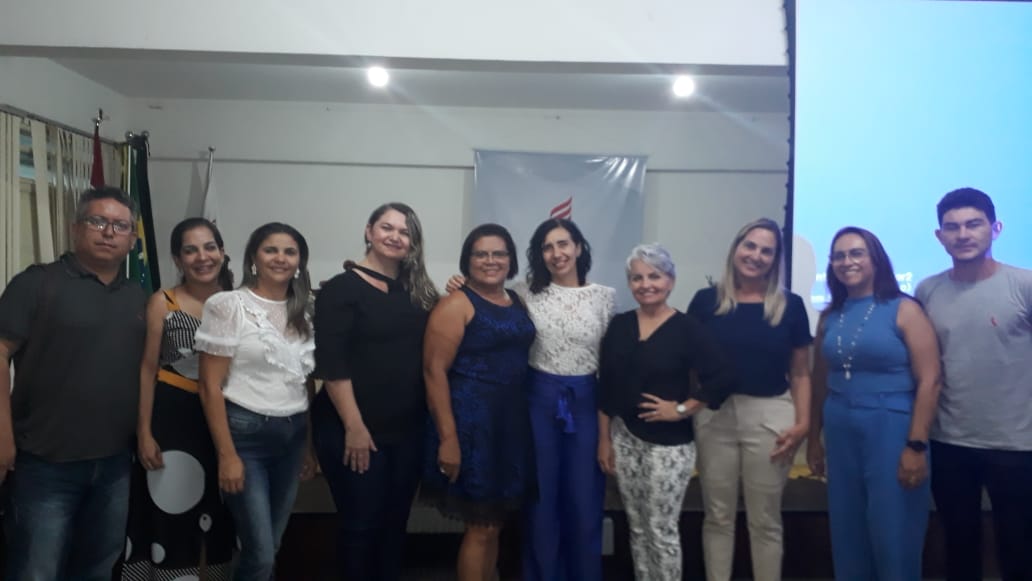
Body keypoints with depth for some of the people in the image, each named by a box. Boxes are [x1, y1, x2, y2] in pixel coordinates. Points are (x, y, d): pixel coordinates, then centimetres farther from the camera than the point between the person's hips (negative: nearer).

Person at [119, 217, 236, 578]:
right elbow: (147, 369, -4)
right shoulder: (162, 303, -4)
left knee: (220, 513, 13)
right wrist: (144, 432, -9)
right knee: (171, 513, 3)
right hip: (172, 415, -2)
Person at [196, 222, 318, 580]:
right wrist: (226, 454, -14)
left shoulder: (301, 314, 9)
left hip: (292, 435, 6)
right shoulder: (228, 305, -7)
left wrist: (310, 445, 10)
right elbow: (210, 386, -10)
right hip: (246, 433, -5)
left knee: (270, 548, 13)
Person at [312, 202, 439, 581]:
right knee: (360, 523, 6)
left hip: (408, 428, 5)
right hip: (355, 430, -5)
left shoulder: (417, 291, 10)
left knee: (396, 520, 16)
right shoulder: (342, 288, -7)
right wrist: (354, 426, -17)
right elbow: (332, 364, -13)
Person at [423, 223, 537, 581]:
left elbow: (522, 358, 12)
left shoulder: (518, 302, 11)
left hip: (512, 420, 7)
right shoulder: (456, 304, -8)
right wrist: (448, 437, -19)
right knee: (481, 527, 2)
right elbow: (434, 371, -14)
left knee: (495, 524, 16)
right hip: (472, 421, -6)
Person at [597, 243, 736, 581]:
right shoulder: (619, 326, 3)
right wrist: (604, 439, 6)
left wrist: (681, 410, -14)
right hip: (624, 439, 4)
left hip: (669, 444, -4)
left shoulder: (687, 328, -9)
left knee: (661, 530, 3)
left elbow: (723, 377, -15)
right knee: (637, 527, 14)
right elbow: (605, 387, 7)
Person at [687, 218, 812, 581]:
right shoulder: (706, 301, 0)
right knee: (717, 517, 12)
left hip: (769, 416, 0)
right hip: (716, 415, 0)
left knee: (765, 520, 12)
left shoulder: (790, 306, 1)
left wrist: (803, 422, -7)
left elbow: (800, 373, 4)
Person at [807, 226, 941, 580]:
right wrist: (814, 438, 14)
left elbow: (929, 381, -10)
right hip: (841, 435, 5)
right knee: (848, 538, 12)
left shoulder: (903, 310, -5)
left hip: (891, 432, -4)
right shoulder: (830, 317, 9)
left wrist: (916, 446, -15)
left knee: (893, 539, 3)